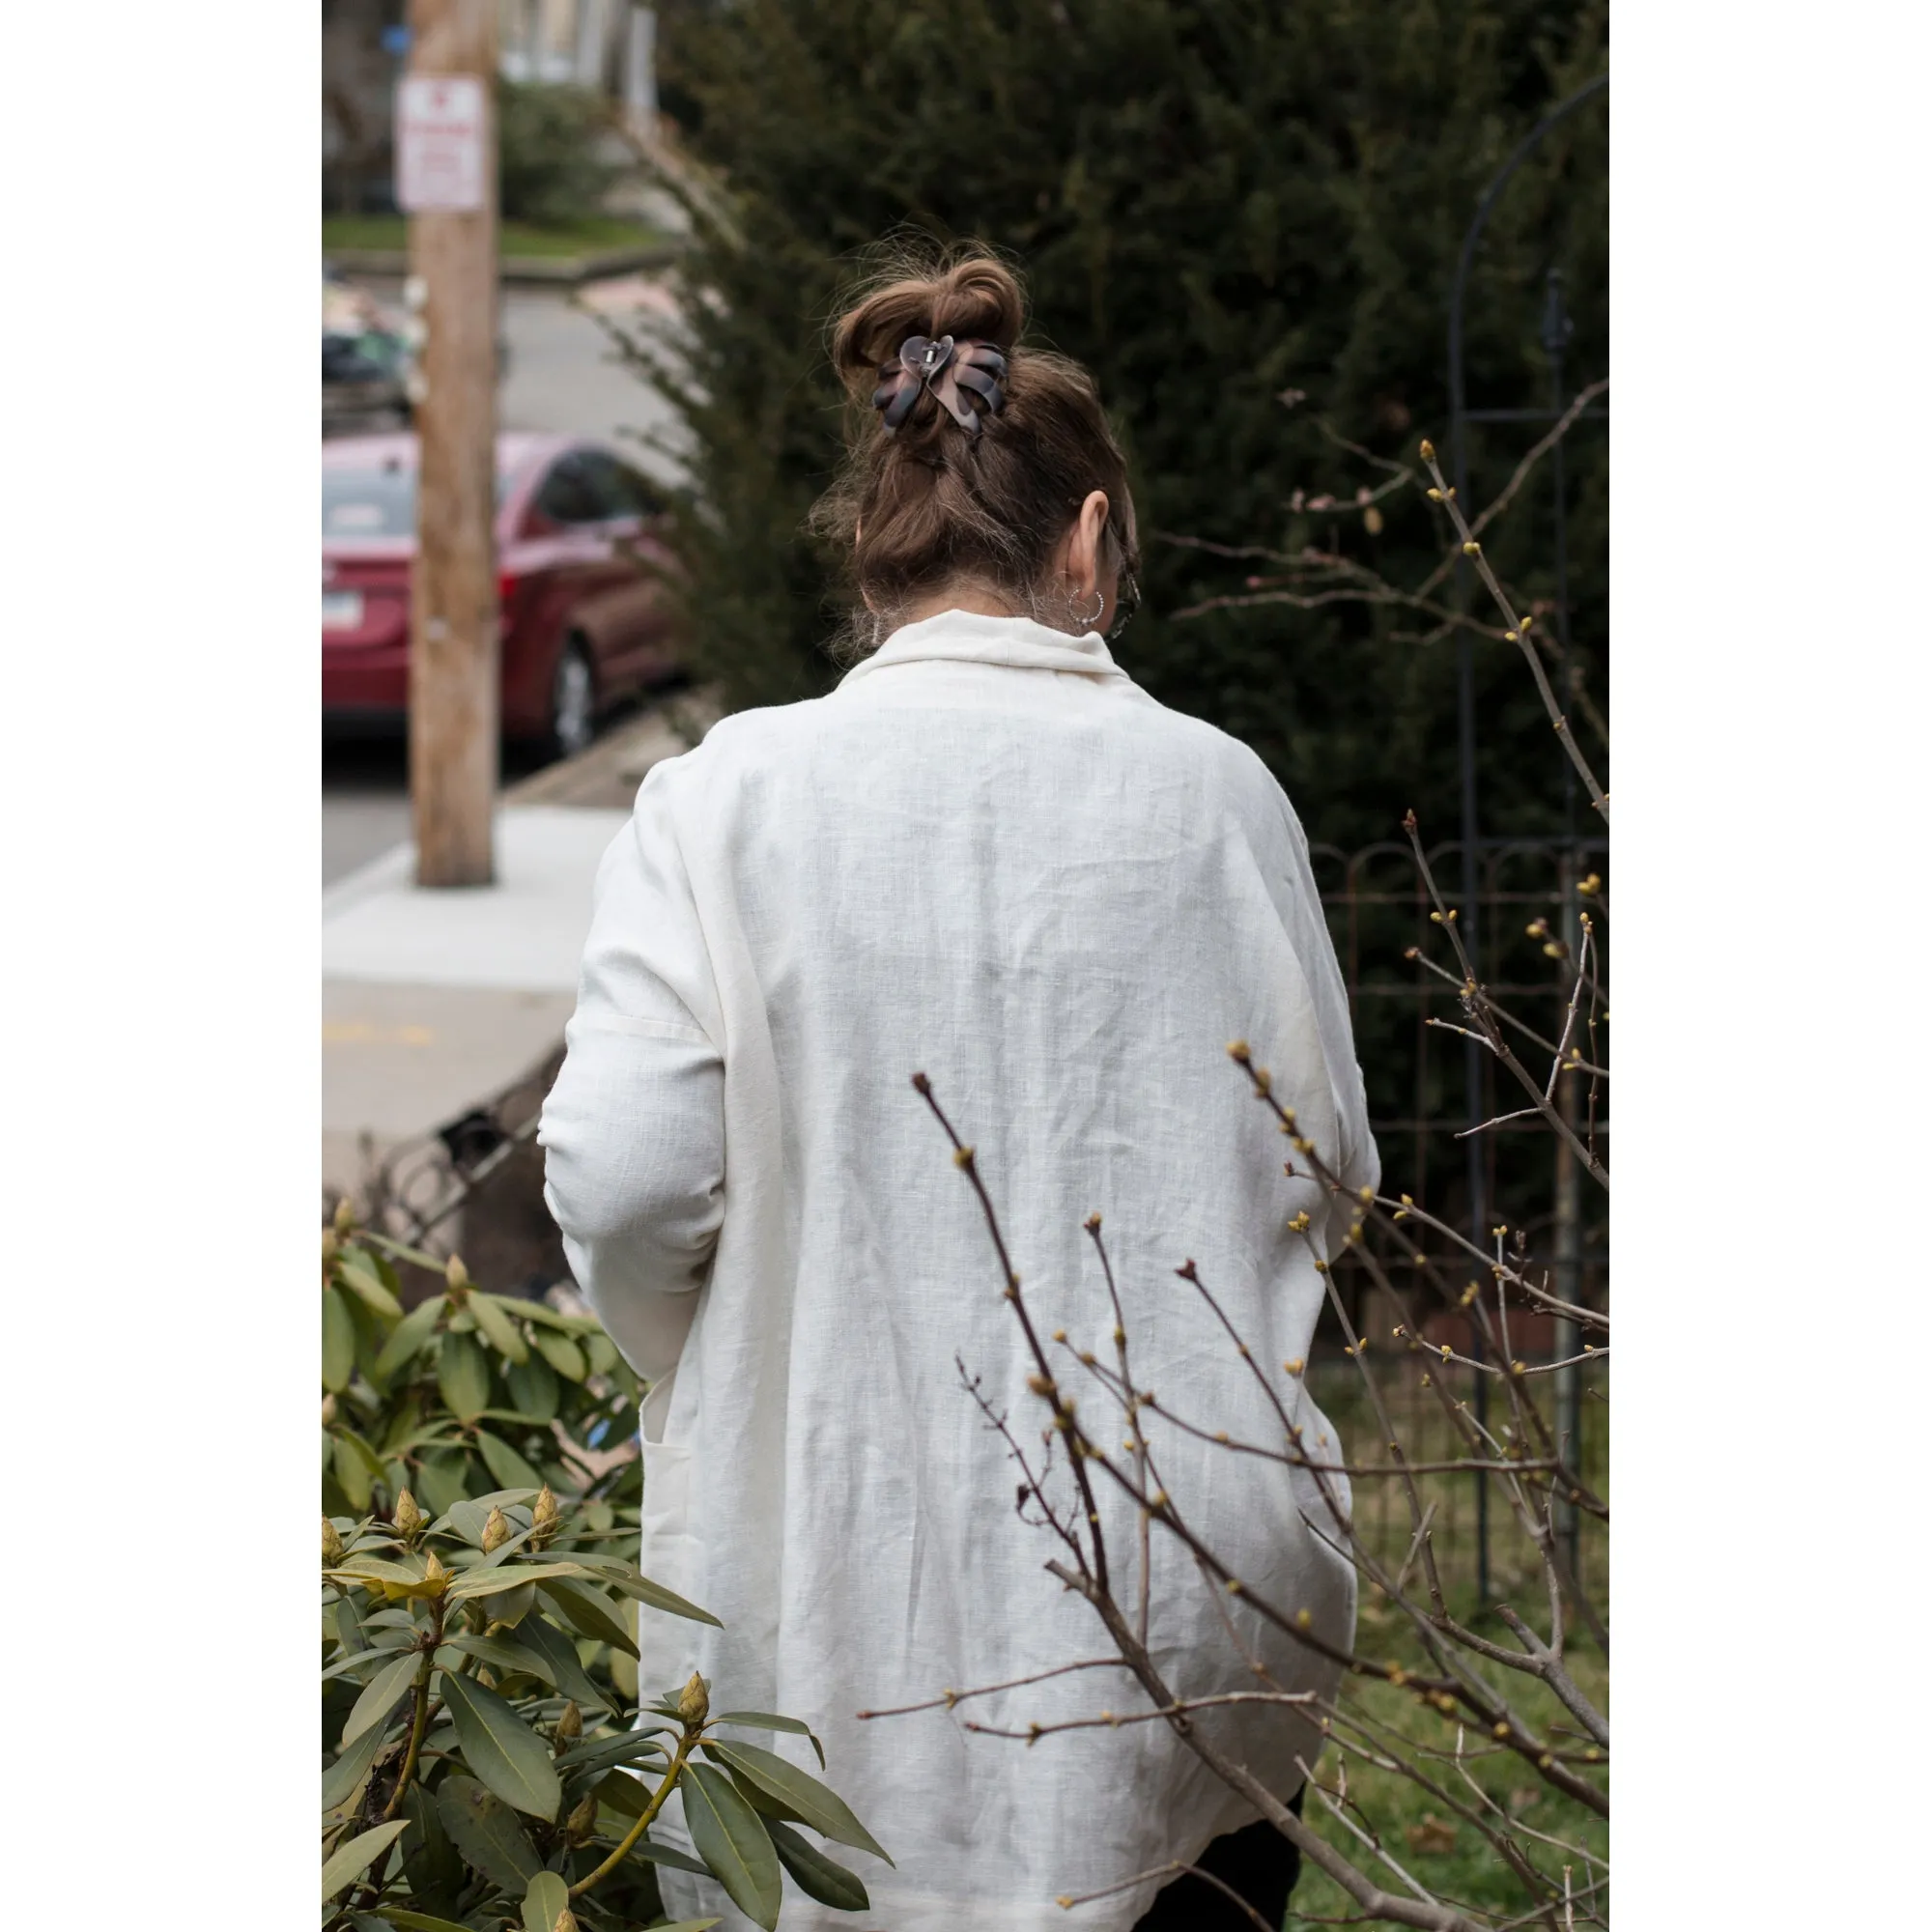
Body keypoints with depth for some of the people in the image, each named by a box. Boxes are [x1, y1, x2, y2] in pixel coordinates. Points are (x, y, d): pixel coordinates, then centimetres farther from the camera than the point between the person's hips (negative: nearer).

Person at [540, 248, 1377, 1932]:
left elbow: (619, 1179, -10)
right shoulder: (1212, 791, -1)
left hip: (833, 1584, -1)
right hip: (1185, 1593, 1)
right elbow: (1326, 1171, 6)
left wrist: (706, 1378, 9)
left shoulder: (727, 798, -5)